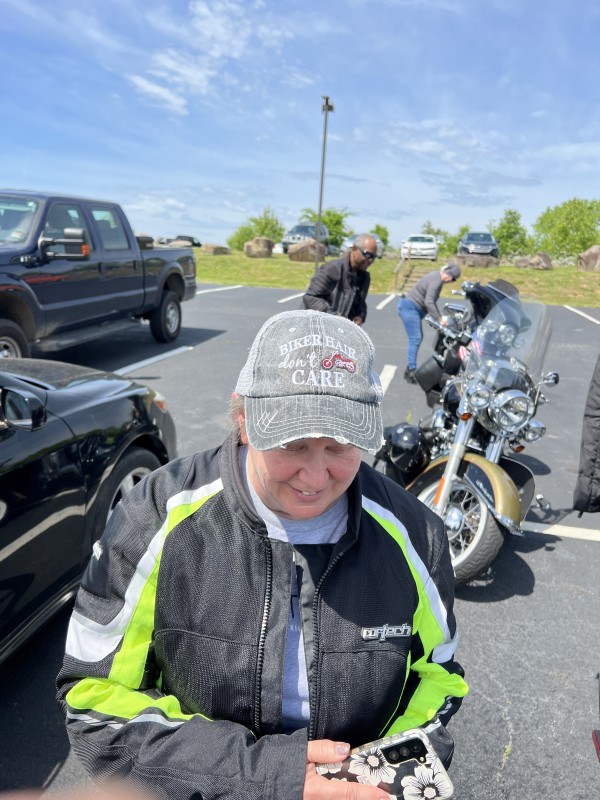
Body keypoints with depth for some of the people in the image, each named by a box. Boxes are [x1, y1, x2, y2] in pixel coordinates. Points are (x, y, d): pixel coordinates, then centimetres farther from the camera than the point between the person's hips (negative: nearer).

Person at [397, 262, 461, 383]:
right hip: (409, 306, -10)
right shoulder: (437, 280, -19)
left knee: (417, 338, 11)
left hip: (413, 307, 10)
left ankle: (410, 368, 16)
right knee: (415, 339, -13)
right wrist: (439, 319, -22)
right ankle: (411, 371, -13)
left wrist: (438, 317, 12)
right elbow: (428, 302, -26)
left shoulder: (437, 277, 12)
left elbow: (432, 301, 16)